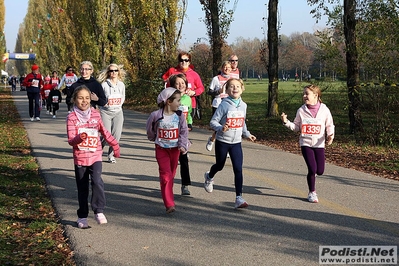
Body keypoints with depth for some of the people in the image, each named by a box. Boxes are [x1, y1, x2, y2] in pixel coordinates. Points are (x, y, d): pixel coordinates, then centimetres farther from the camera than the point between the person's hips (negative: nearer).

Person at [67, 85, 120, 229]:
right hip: (80, 158, -1)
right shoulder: (72, 117, -6)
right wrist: (79, 138, -33)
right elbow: (70, 140, -12)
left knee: (97, 181, -21)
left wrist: (115, 145, 22)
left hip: (95, 156, 1)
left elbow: (104, 132, 17)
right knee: (82, 188, 8)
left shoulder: (95, 114, 3)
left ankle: (99, 211, -8)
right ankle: (82, 217, 22)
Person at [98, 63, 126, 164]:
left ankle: (111, 154, 17)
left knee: (116, 135, -2)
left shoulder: (121, 84, 7)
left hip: (118, 112, 4)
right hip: (105, 112, -4)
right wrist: (104, 103, -11)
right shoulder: (104, 84, -6)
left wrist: (119, 104, 4)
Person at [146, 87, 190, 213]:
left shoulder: (180, 115, -5)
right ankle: (169, 204, -13)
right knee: (166, 175, -10)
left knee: (171, 174, 15)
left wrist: (183, 145, -17)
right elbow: (150, 130, 7)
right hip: (161, 149, -3)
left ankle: (167, 194, 36)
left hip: (175, 149, 3)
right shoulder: (156, 115, -11)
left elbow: (184, 132, -5)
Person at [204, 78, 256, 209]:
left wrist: (247, 134, 20)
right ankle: (209, 177, 52)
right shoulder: (224, 105, -14)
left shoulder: (243, 105, 2)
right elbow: (213, 121, -15)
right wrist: (221, 128, -33)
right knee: (220, 166, 17)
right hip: (222, 141, -3)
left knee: (238, 169, -8)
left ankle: (239, 198, -4)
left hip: (236, 143, 3)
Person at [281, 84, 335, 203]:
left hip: (319, 144, 1)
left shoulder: (324, 110, -4)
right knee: (312, 169, -9)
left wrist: (330, 135, -13)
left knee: (320, 171, 3)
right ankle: (312, 192, 13)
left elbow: (330, 125, 5)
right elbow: (296, 127, 7)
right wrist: (286, 122, -8)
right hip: (305, 143, 0)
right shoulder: (301, 110, -2)